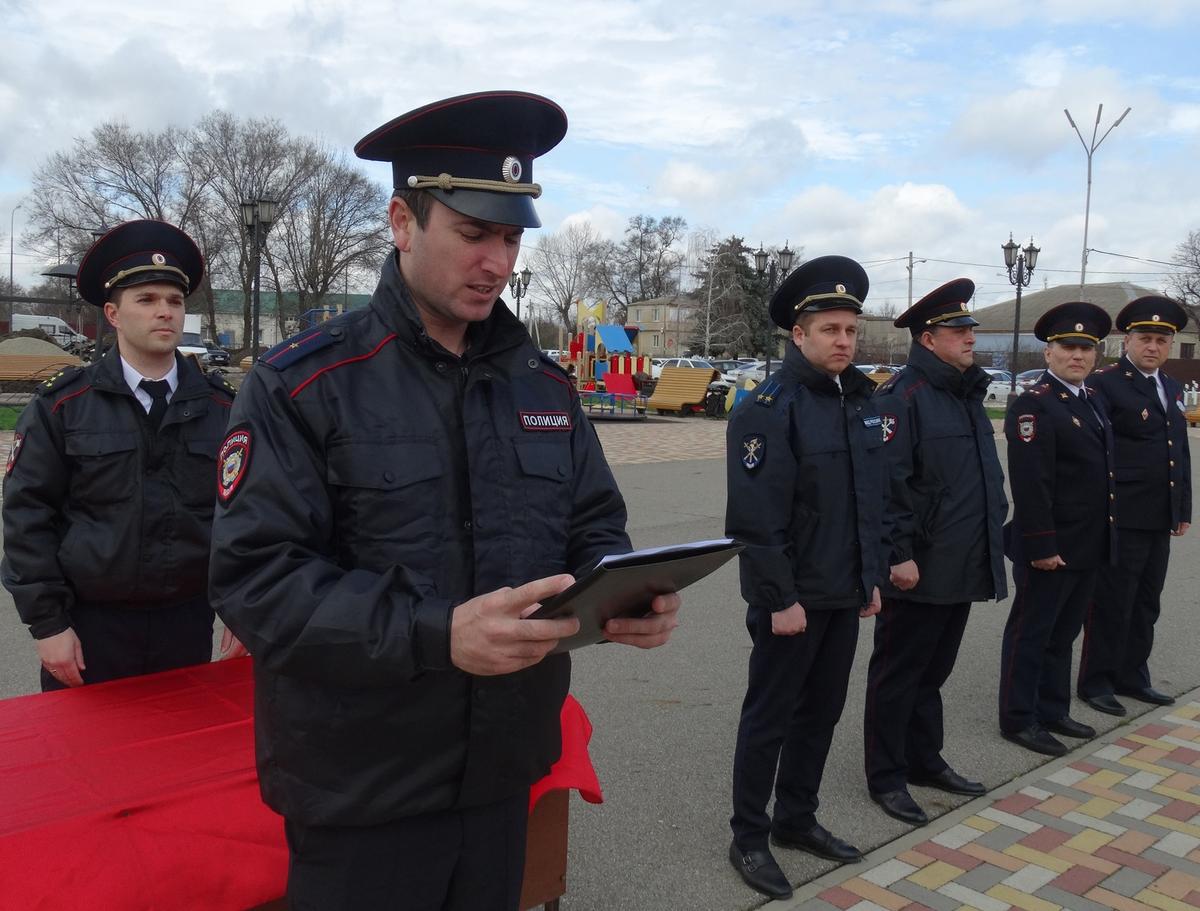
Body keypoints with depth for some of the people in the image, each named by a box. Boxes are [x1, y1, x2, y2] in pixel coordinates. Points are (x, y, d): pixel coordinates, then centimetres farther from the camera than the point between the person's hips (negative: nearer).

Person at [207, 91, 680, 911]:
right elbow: (255, 577, -18)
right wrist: (435, 634, -31)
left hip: (504, 772, 5)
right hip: (359, 791, -4)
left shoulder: (545, 384, 5)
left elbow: (594, 527, 10)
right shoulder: (303, 384, -11)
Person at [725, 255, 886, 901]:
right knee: (768, 719, 6)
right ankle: (748, 839, 22)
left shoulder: (860, 400, 8)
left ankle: (796, 819, 35)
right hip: (793, 599, -7)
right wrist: (782, 599, -19)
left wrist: (873, 577, 14)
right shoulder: (769, 408, -16)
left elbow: (874, 499, 14)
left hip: (844, 595, 7)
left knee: (820, 713, 18)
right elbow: (755, 519, -20)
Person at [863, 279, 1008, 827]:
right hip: (917, 572, -8)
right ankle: (886, 778, 19)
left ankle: (924, 761, 35)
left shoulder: (968, 395, 14)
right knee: (897, 676, 6)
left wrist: (993, 538, 19)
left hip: (962, 569, 8)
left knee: (933, 672, 20)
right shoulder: (902, 396, -14)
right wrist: (899, 555, -21)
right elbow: (888, 483, -19)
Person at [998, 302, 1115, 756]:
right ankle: (1019, 720, 15)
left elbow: (1102, 473, 18)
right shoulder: (1033, 406, -15)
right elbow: (1030, 485, -21)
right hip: (1050, 548, -8)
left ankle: (1053, 711, 30)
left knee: (1062, 634, 18)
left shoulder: (1093, 401, 13)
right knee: (1030, 634, 4)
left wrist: (1105, 539, 16)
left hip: (1089, 548, 8)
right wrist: (1042, 546, -22)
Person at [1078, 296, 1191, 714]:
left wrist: (1183, 510, 16)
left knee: (1145, 605, 15)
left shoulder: (1172, 389, 15)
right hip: (1121, 519, -7)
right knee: (1111, 604, 1)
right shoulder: (1105, 384, -9)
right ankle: (1095, 681, 13)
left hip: (1159, 522, 8)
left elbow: (1181, 452, 19)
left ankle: (1132, 676, 28)